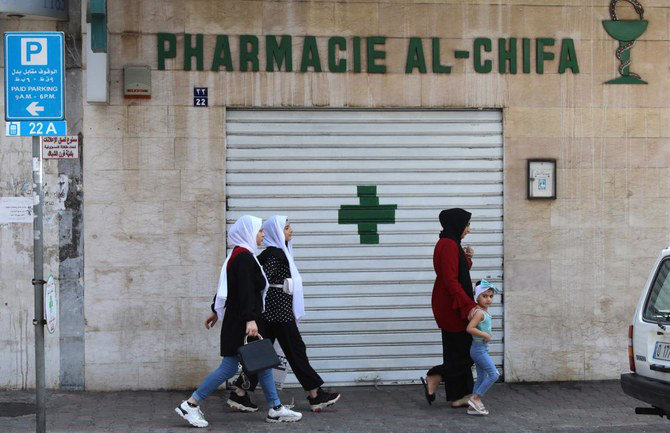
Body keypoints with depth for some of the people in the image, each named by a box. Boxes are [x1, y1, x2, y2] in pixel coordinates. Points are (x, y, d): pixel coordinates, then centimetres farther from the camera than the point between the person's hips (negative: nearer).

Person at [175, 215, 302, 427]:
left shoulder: (238, 255, 15)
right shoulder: (244, 257, -16)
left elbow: (226, 286, 23)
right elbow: (245, 291, -25)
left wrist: (217, 311, 31)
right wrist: (250, 320, -31)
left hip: (236, 320, 11)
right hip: (240, 322, -11)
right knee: (229, 367, -8)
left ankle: (275, 409, 15)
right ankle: (190, 405, -4)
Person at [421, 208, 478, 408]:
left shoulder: (449, 244, 14)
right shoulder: (449, 245, -18)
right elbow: (451, 281, -24)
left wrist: (467, 258, 5)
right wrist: (469, 305, -26)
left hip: (450, 307, 10)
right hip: (453, 307, -10)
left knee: (457, 352, 11)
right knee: (467, 351, -3)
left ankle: (457, 397, 14)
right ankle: (433, 379, -3)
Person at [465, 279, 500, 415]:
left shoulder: (485, 312, 11)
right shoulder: (479, 312, -17)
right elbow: (469, 328, -27)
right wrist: (485, 335, -20)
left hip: (482, 349, 10)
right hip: (479, 348, -10)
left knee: (482, 377, 11)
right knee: (494, 374, -10)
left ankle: (473, 407, 12)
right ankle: (475, 398, -5)